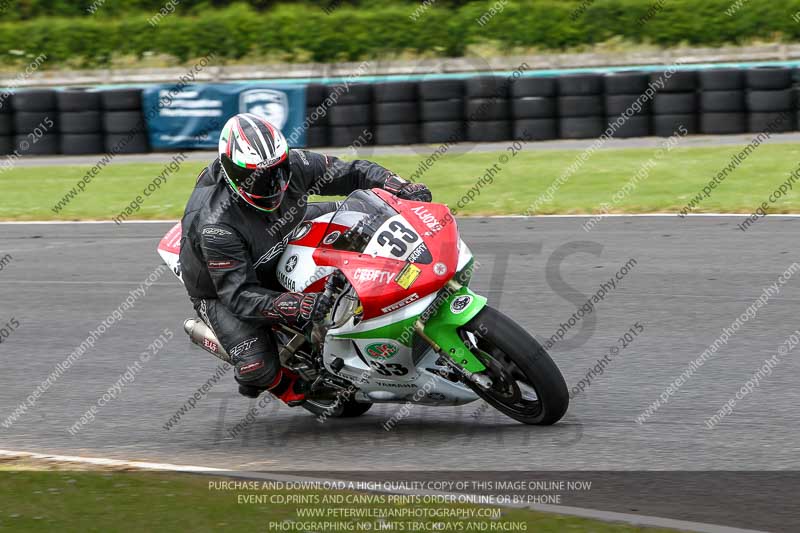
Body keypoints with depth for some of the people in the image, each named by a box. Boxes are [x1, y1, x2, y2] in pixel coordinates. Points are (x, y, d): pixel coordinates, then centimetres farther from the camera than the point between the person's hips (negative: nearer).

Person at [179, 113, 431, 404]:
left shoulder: (293, 165, -25)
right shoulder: (217, 227, -41)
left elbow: (351, 173, -12)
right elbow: (239, 295, -39)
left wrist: (402, 188, -28)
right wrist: (293, 307, -53)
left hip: (282, 249, 6)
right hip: (221, 289, -6)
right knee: (258, 368, -24)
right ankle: (289, 387, 12)